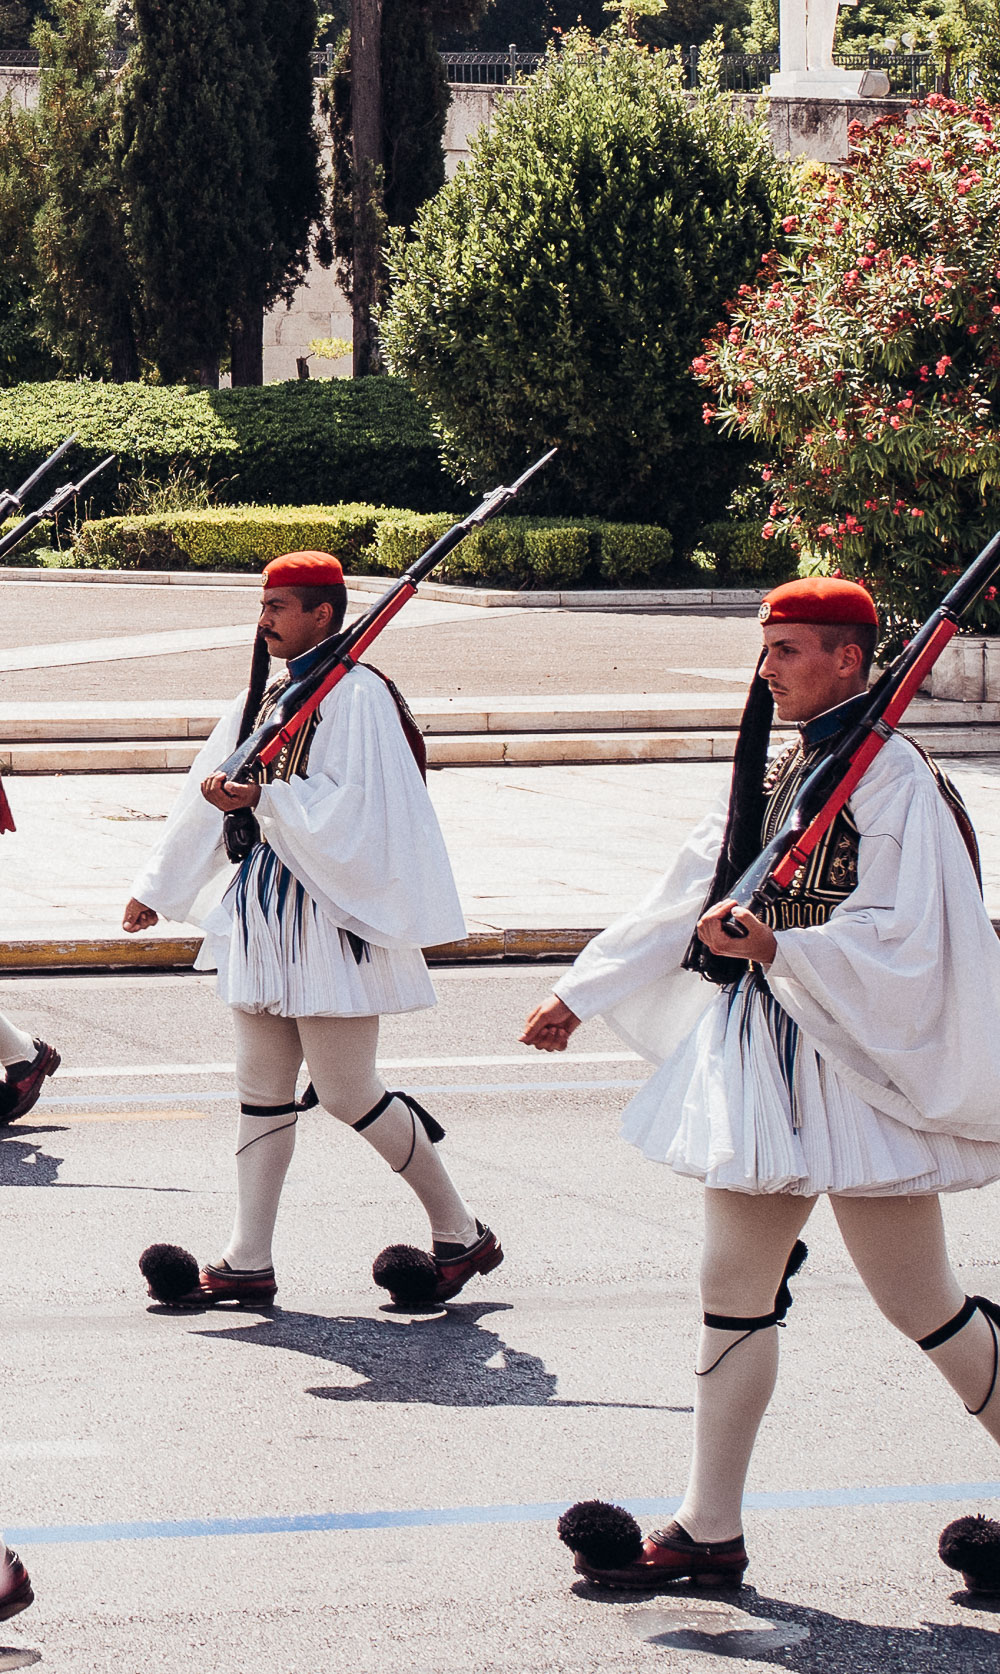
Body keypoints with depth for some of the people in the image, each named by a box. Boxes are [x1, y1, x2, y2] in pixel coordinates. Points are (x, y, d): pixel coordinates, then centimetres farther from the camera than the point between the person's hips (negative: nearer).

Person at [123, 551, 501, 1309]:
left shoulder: (356, 694, -12)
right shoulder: (267, 696, 13)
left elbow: (354, 806, -20)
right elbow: (209, 794, 20)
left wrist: (263, 798, -26)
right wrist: (156, 888, 24)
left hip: (330, 916, -8)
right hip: (264, 907, 8)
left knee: (347, 1093, -5)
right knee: (264, 1091, 9)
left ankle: (463, 1235, 9)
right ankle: (249, 1262, 13)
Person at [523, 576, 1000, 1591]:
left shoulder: (891, 777, -12)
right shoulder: (780, 772, 13)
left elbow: (893, 938, -21)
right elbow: (691, 895, 20)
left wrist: (773, 946, -35)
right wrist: (579, 994, 22)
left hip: (855, 1058, -8)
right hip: (762, 1058, 8)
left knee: (918, 1302, -2)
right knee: (733, 1292, 5)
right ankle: (710, 1533, 9)